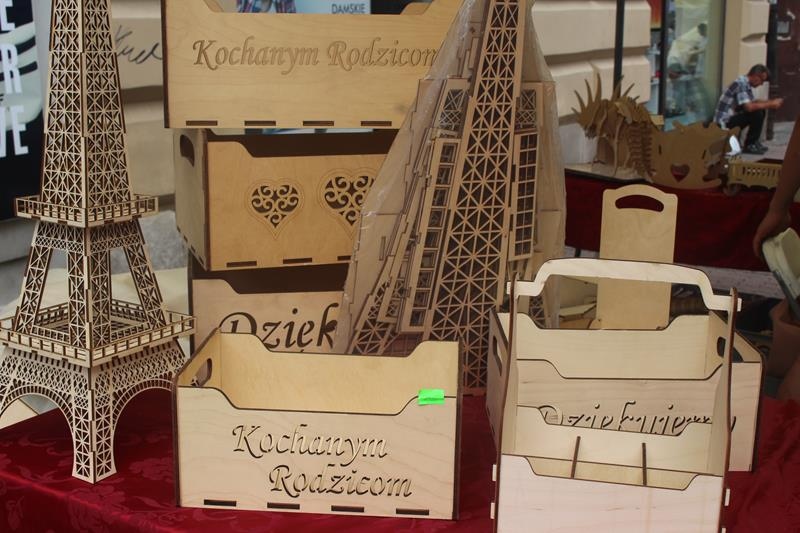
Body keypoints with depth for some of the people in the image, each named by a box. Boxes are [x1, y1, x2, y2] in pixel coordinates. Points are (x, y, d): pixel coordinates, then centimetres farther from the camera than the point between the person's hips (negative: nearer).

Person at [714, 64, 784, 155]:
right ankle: (749, 145, -8)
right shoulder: (741, 83, -19)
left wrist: (771, 102, 7)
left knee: (761, 111, 12)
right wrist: (770, 104, -18)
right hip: (725, 122, -10)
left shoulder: (746, 84, 10)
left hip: (732, 117, 10)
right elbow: (749, 107, -29)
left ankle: (754, 142, 14)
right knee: (757, 113, -21)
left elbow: (753, 102, 21)